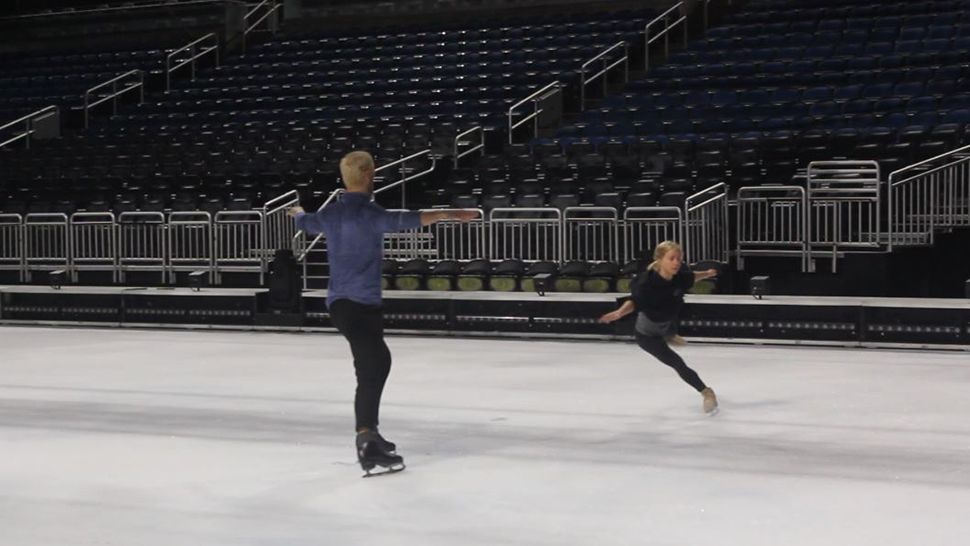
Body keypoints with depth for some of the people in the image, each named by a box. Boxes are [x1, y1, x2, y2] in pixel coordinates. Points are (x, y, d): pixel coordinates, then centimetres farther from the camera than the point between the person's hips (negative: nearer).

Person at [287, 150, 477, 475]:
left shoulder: (331, 213, 13)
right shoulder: (368, 212, -12)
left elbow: (307, 223, 36)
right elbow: (401, 222, -32)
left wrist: (297, 213, 60)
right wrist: (447, 214, -40)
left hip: (339, 302, 9)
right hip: (361, 304, -9)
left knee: (377, 362, 22)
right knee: (370, 369, -15)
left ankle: (369, 433, 29)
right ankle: (367, 444, -25)